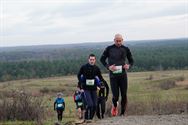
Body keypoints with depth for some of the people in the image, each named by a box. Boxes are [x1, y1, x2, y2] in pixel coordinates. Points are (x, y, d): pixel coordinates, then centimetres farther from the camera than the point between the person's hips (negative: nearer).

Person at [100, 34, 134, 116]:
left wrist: (129, 66, -9)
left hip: (123, 75, 2)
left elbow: (131, 60, 15)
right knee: (115, 96, -4)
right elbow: (102, 59, 7)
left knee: (124, 95, -1)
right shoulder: (109, 49, 1)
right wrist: (108, 67, -11)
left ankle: (123, 113, 11)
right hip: (113, 75, -2)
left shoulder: (126, 49, 6)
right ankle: (115, 106, 30)